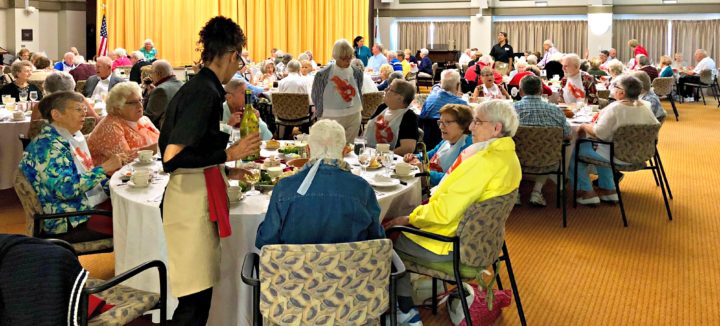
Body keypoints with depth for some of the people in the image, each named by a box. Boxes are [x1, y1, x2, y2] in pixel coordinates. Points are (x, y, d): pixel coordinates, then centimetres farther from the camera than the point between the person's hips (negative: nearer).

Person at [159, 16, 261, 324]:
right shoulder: (206, 92, -16)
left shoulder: (193, 87, 13)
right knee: (196, 299, -5)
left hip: (192, 192, 10)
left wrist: (224, 170, 25)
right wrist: (228, 154, -17)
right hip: (192, 198, -10)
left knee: (198, 295, 15)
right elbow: (173, 157, -23)